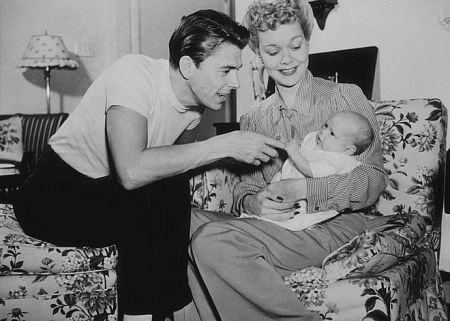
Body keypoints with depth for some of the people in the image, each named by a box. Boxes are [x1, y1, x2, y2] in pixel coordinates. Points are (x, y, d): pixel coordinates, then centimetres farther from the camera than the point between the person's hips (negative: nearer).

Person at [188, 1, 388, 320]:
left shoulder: (346, 97, 1)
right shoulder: (252, 120, 14)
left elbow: (374, 179, -6)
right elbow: (246, 187, 12)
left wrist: (304, 189, -20)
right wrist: (253, 203, -14)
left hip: (332, 226, -4)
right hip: (273, 226, 5)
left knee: (212, 241, -27)